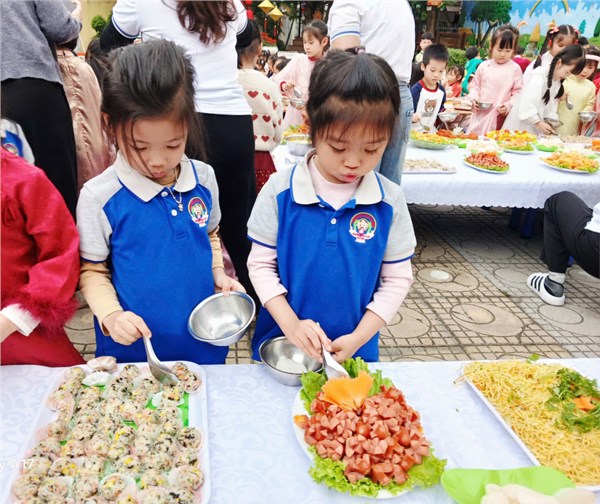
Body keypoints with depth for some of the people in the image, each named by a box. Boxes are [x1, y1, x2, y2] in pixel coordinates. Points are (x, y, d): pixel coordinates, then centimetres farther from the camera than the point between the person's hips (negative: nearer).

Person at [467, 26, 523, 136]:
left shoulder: (515, 69, -1)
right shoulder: (484, 66, 5)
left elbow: (518, 92, 0)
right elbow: (475, 85, 13)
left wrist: (508, 105, -14)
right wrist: (474, 98, -5)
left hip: (501, 117, -2)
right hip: (481, 113, 2)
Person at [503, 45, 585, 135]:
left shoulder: (558, 81, 10)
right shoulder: (539, 76, -18)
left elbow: (551, 105, 11)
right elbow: (527, 105, -24)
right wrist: (539, 123, -21)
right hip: (523, 125, -8)